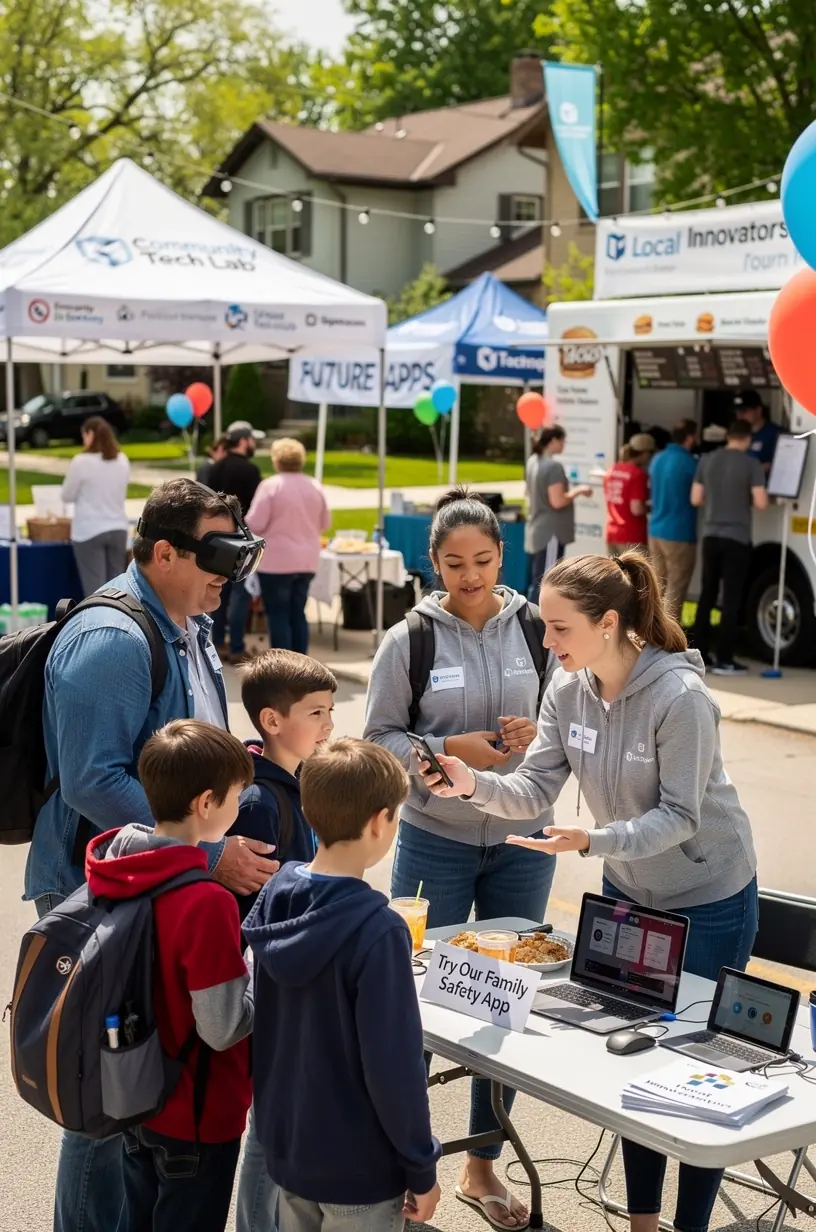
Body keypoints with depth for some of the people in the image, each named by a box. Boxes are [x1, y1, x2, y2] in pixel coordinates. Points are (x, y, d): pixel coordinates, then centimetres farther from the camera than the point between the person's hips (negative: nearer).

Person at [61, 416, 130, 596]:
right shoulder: (122, 460, 4)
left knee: (95, 586, -2)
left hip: (89, 531, -5)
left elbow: (67, 496, -3)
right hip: (118, 528, 5)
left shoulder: (81, 461, -12)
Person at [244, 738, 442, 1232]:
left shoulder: (274, 898, -5)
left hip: (285, 1144, 7)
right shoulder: (378, 931, -26)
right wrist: (421, 1167, -9)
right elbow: (394, 1065, -21)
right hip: (358, 1165, -6)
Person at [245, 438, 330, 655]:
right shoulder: (315, 486, 5)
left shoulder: (270, 485, -12)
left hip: (277, 561, -5)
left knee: (278, 615, 2)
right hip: (307, 561, 5)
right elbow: (325, 523, 13)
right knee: (297, 613, 14)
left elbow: (255, 523, -14)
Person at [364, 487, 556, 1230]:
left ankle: (483, 1166, 29)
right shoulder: (409, 640, -7)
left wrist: (540, 733, -14)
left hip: (522, 842, 2)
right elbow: (379, 739, -3)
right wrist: (449, 750, -18)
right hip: (435, 841, -2)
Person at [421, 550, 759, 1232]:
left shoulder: (680, 697, -28)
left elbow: (679, 816, -26)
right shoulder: (568, 690, -9)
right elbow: (535, 791, -10)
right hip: (628, 889, 6)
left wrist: (593, 841, -39)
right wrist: (476, 783, -29)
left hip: (709, 900, -6)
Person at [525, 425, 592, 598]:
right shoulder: (553, 466, -18)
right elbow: (557, 501, -21)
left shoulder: (533, 461, 10)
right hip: (551, 533, -9)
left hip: (536, 531, 9)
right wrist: (578, 491, -8)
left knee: (538, 583, 14)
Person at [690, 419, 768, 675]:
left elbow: (696, 500, 6)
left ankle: (698, 653, 17)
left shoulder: (707, 460, 4)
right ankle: (724, 661, -1)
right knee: (731, 600, -1)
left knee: (707, 595, 14)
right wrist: (746, 499, 7)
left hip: (711, 537, 5)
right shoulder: (751, 464, -10)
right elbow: (760, 503, -14)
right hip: (737, 540, -5)